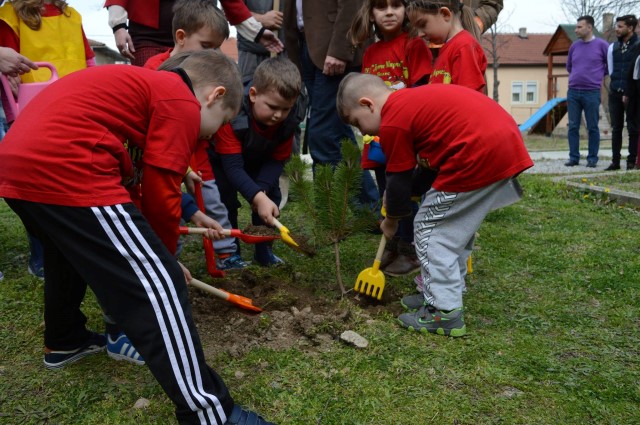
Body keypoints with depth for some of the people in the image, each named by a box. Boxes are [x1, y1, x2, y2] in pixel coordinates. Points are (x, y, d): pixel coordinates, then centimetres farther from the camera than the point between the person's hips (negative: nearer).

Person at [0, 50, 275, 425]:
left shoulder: (144, 85, 27)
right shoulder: (182, 103, 0)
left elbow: (137, 180, 27)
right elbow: (161, 196, -4)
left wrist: (156, 252, 30)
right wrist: (166, 256, 14)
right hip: (61, 170, -11)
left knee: (72, 249, 35)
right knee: (157, 286, -7)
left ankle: (64, 340, 56)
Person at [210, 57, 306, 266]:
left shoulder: (290, 118, -27)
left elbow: (278, 159, -19)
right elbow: (233, 166, -44)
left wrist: (261, 190, -34)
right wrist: (257, 197, -56)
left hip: (258, 160, 4)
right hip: (222, 158, -4)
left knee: (271, 195, -4)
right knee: (225, 199, -18)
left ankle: (264, 251, 12)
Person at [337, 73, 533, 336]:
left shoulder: (393, 121, -6)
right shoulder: (413, 100, 22)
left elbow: (398, 179, 2)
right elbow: (421, 164, 26)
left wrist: (391, 221, 18)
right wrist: (394, 197, 24)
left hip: (481, 155, -10)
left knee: (429, 230, 3)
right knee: (456, 228, 21)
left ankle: (445, 313, 8)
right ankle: (444, 293, 32)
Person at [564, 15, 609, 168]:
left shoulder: (601, 45, -2)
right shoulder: (574, 46, 9)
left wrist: (600, 74, 9)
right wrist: (578, 75, 15)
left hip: (592, 93, -3)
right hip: (573, 92, 4)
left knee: (592, 128, 2)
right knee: (573, 127, 4)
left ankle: (592, 158, 9)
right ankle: (574, 157, 11)